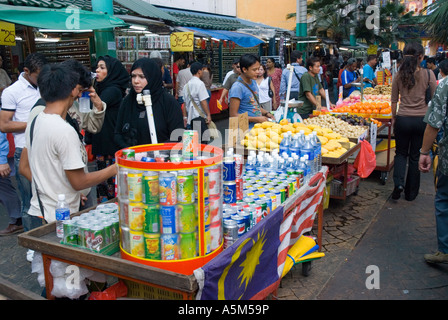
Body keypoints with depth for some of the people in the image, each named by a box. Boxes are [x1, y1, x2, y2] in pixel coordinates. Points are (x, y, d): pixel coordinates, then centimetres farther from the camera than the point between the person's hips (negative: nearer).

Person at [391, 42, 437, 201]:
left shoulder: (399, 75, -4)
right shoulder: (428, 74, -7)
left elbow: (394, 100, 2)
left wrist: (394, 118, 15)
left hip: (403, 119, 0)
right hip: (422, 119, 0)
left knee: (401, 153, 18)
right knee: (415, 156, 11)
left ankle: (398, 183, -5)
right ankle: (411, 193, 21)